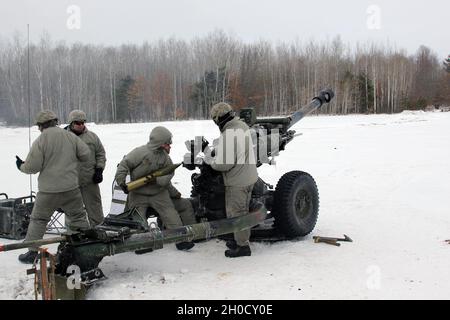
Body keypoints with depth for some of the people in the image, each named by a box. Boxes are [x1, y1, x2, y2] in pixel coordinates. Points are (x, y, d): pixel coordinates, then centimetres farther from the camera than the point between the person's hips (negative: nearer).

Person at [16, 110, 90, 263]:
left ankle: (32, 252, 17)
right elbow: (85, 154, 2)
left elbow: (32, 167, -10)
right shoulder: (70, 137, -1)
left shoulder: (40, 141, -11)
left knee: (38, 220, 12)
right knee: (78, 217, 16)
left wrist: (21, 166, 11)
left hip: (48, 190, -2)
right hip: (71, 188, 3)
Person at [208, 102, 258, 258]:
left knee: (235, 213, 4)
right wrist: (214, 150, 12)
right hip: (249, 176, 9)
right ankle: (242, 239, 36)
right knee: (242, 211, 22)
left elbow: (225, 163, -26)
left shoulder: (228, 135, -25)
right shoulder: (242, 125, 5)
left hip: (237, 182, -9)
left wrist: (210, 161, -7)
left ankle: (243, 246, 14)